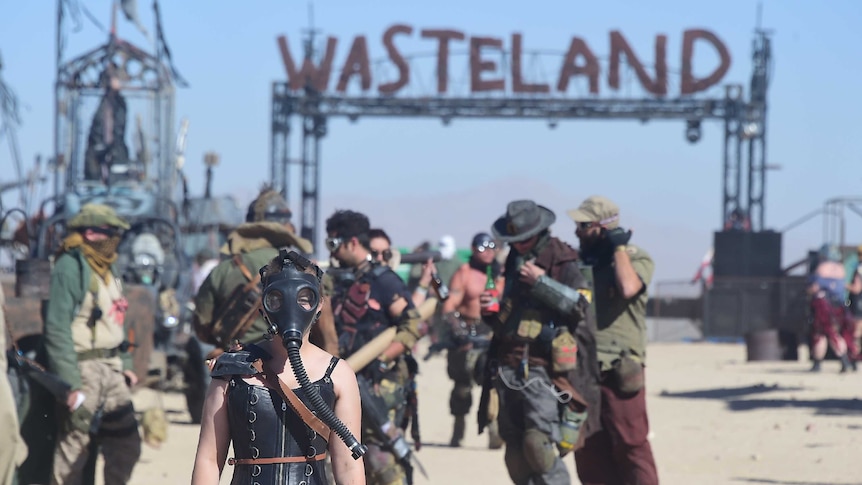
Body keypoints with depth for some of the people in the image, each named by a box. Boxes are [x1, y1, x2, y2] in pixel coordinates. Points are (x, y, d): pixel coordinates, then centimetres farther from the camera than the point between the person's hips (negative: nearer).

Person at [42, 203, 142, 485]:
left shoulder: (107, 270, 14)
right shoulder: (70, 267, -15)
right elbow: (57, 329, -20)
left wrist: (125, 365, 13)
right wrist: (71, 384, -23)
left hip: (111, 369, 9)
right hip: (83, 370, -9)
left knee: (126, 445, 11)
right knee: (73, 451, -4)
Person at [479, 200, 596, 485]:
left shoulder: (562, 262, -4)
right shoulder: (513, 263, 17)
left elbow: (580, 305, -17)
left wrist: (541, 282, -19)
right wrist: (490, 312, 7)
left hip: (542, 372, -7)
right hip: (508, 372, 7)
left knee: (539, 446, -17)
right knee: (515, 452, 8)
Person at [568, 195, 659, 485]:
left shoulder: (636, 259, -2)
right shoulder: (580, 262, 15)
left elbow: (628, 288, -24)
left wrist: (619, 247, -13)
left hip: (618, 371, -6)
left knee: (630, 445, -8)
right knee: (588, 450, 7)